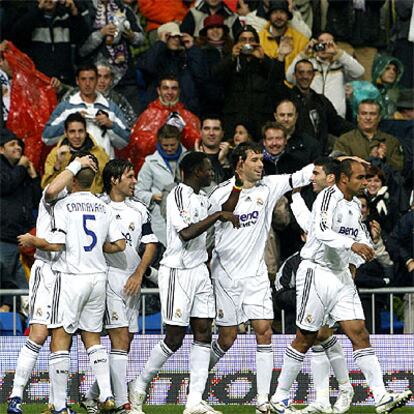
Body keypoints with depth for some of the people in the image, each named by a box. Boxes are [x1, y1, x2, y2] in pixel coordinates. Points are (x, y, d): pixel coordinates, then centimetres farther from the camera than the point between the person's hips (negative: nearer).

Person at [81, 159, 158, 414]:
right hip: (108, 275, -6)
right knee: (121, 338, -14)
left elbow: (151, 245, 11)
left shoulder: (139, 210, 14)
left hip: (132, 280, 6)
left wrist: (139, 273, -2)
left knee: (125, 340, 7)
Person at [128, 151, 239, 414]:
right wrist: (217, 215, -23)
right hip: (177, 272, -8)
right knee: (175, 338, -5)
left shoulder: (203, 199, 13)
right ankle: (140, 387, 14)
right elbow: (186, 233, -26)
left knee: (204, 333, 0)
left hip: (200, 270, 8)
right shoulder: (178, 195, -14)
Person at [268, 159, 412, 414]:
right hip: (316, 272, -7)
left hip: (341, 275, 7)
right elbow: (321, 231, -30)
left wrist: (353, 263, 16)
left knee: (360, 334, -3)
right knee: (306, 339, -2)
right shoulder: (329, 197, -13)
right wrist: (352, 244, -41)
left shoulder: (355, 204, 12)